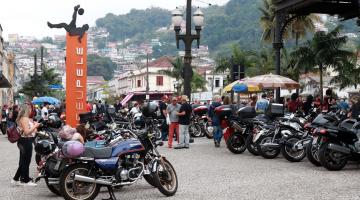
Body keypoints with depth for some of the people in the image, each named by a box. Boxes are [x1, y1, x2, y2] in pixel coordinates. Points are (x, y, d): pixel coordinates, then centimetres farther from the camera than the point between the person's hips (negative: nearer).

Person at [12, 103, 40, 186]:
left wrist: (34, 125, 9)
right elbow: (26, 132, -24)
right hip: (26, 141, -10)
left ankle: (16, 179, 21)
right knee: (26, 161, 0)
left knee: (23, 162, 16)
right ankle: (26, 180, 9)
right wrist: (35, 126, -17)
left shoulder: (26, 118, 13)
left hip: (24, 142, 10)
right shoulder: (24, 118, -17)